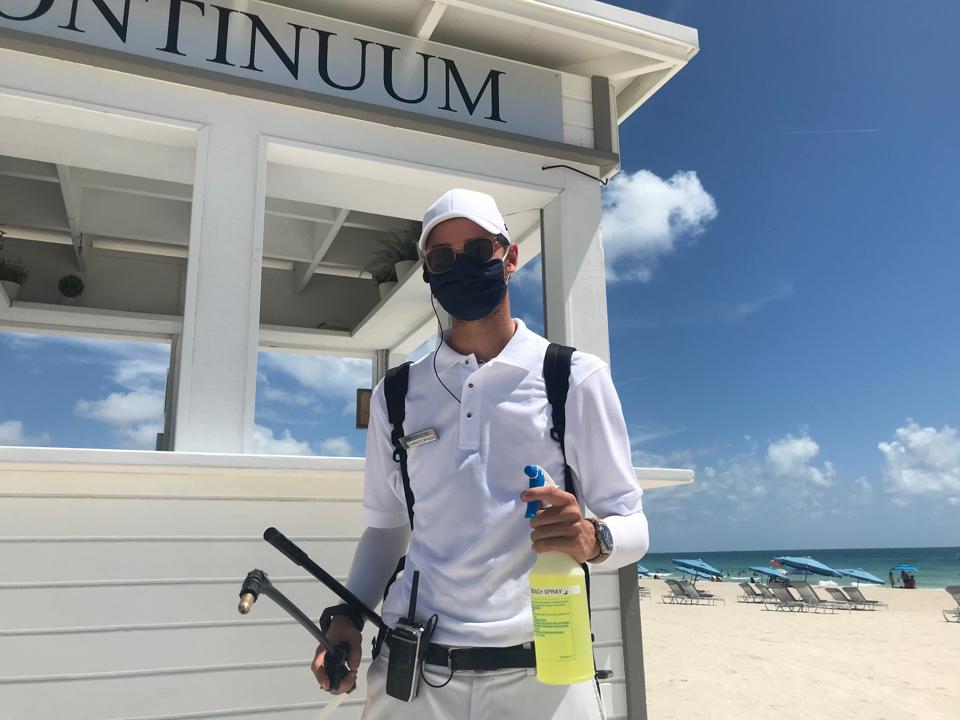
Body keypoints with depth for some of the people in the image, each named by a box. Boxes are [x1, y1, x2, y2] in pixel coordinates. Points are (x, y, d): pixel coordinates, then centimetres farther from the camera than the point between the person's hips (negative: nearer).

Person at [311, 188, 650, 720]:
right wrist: (348, 616, -1)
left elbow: (632, 525, -2)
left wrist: (592, 540, -23)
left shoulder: (576, 378, -3)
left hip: (540, 672, -2)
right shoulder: (396, 396, 7)